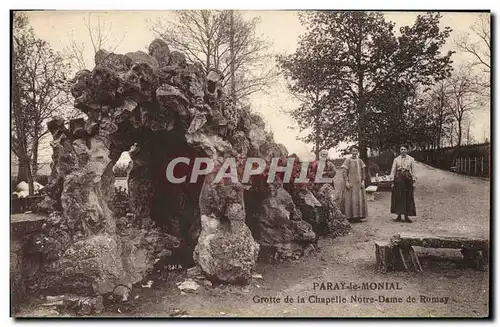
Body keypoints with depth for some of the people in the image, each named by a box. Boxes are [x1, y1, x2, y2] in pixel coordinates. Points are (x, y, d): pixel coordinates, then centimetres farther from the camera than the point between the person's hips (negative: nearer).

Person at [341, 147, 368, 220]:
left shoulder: (360, 161, 11)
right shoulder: (348, 160, -3)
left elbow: (363, 172, 14)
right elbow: (344, 172, -7)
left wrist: (363, 181, 3)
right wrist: (346, 182, -14)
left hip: (359, 183, 5)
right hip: (351, 183, -5)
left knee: (360, 199, 4)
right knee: (351, 199, -6)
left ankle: (359, 215, 11)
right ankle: (350, 216, -2)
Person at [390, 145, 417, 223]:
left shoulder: (411, 159, 7)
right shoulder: (396, 159, 8)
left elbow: (413, 170, 6)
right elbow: (393, 170, 7)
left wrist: (414, 180, -1)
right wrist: (392, 180, -1)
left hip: (407, 178, 0)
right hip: (398, 178, 0)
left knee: (408, 197, -1)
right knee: (398, 197, 0)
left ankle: (406, 216, 6)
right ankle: (399, 215, 8)